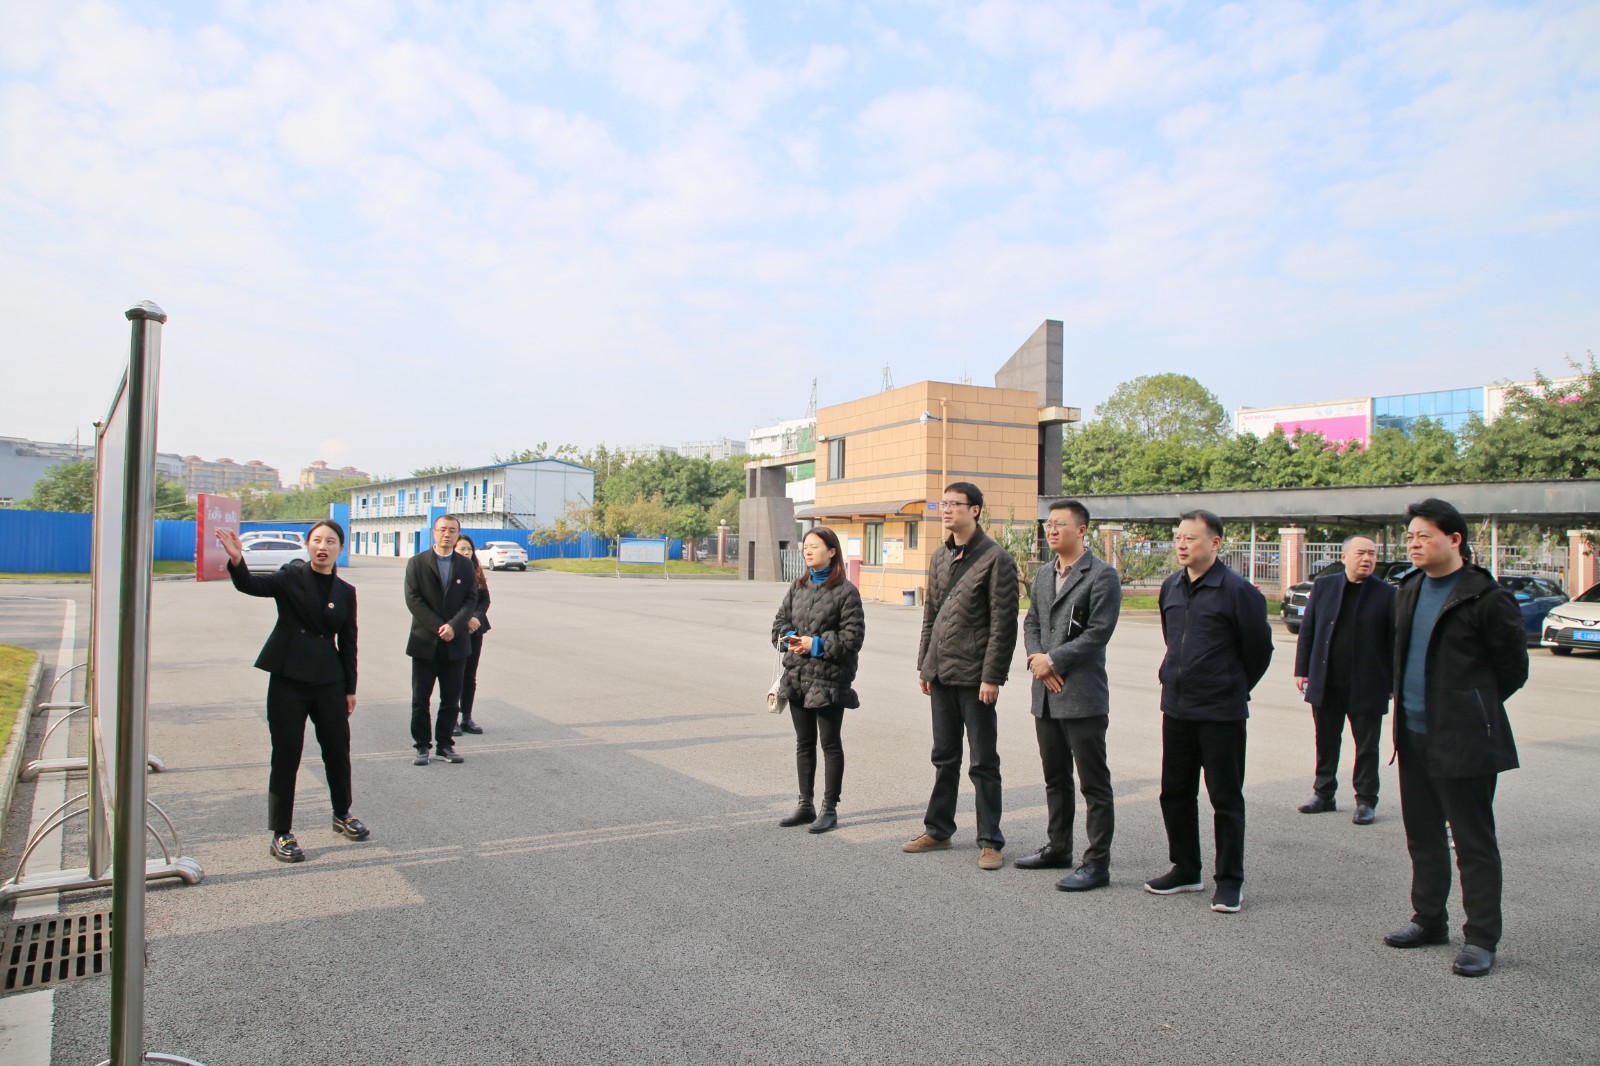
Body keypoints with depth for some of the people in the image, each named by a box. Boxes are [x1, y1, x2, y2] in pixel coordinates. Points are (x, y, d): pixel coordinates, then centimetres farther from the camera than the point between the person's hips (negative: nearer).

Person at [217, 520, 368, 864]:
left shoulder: (346, 591, 6)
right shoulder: (292, 576, -3)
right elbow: (252, 585, -22)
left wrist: (350, 687, 10)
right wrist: (237, 561, -42)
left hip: (328, 679, 3)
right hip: (288, 677, -3)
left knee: (338, 750, 12)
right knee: (286, 754, 1)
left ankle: (342, 815, 33)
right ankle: (281, 834, 13)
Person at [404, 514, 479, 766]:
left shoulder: (465, 566, 8)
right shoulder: (417, 563, 1)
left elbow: (471, 600, 2)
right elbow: (413, 600, -6)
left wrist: (453, 626, -14)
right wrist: (438, 628, -14)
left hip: (455, 643, 2)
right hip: (425, 642, -2)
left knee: (451, 699, 6)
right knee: (421, 699, 4)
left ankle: (444, 745, 16)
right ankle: (422, 746, 14)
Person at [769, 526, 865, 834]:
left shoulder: (845, 591, -10)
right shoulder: (798, 587, 10)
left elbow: (852, 637, -13)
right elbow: (780, 622, 13)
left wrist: (816, 644, -17)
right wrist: (790, 639, -8)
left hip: (830, 680, -6)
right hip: (798, 677, 6)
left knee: (830, 744, 6)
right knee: (804, 743, 15)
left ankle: (830, 809, 16)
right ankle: (805, 805, 26)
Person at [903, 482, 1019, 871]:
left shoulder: (995, 558, -10)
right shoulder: (940, 557, 12)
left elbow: (1004, 623, -13)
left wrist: (992, 677, -16)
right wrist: (924, 664, 12)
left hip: (974, 677, -6)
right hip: (941, 674, 7)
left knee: (983, 762, 3)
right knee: (944, 757, 16)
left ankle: (990, 842, 14)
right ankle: (938, 830, 27)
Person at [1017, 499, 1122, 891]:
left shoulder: (1101, 576, -9)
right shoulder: (1044, 575, 15)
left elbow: (1098, 633, -16)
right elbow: (1031, 623, 15)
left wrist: (1052, 660, -14)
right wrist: (1037, 660, -4)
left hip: (1082, 695, -8)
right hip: (1046, 695, 8)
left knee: (1094, 783, 0)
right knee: (1055, 778, 18)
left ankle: (1097, 862, 8)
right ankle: (1059, 847, 31)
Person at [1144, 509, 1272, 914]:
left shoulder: (1237, 590, -13)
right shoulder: (1171, 587, 6)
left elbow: (1259, 648, -3)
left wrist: (1234, 687, 7)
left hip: (1221, 713, -6)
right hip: (1176, 708, 7)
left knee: (1226, 799, 5)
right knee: (1175, 793, 13)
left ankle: (1230, 881, 18)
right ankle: (1185, 870, 28)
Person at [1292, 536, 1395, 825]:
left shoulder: (1387, 594, -2)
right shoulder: (1323, 586, 5)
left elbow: (1395, 640, -1)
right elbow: (1307, 630, 7)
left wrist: (1396, 682, -4)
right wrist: (1302, 670, 3)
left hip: (1367, 687, -2)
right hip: (1326, 684, 2)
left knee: (1367, 747, 8)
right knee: (1326, 743, 12)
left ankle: (1366, 801, 20)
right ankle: (1324, 794, 25)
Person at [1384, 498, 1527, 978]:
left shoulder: (1485, 597, -12)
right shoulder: (1410, 589, 10)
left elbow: (1514, 667, -4)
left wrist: (1472, 707, 5)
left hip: (1463, 740, -7)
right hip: (1414, 736, 8)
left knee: (1473, 843, 3)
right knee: (1422, 835, 17)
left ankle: (1481, 938, 13)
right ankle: (1429, 920, 30)